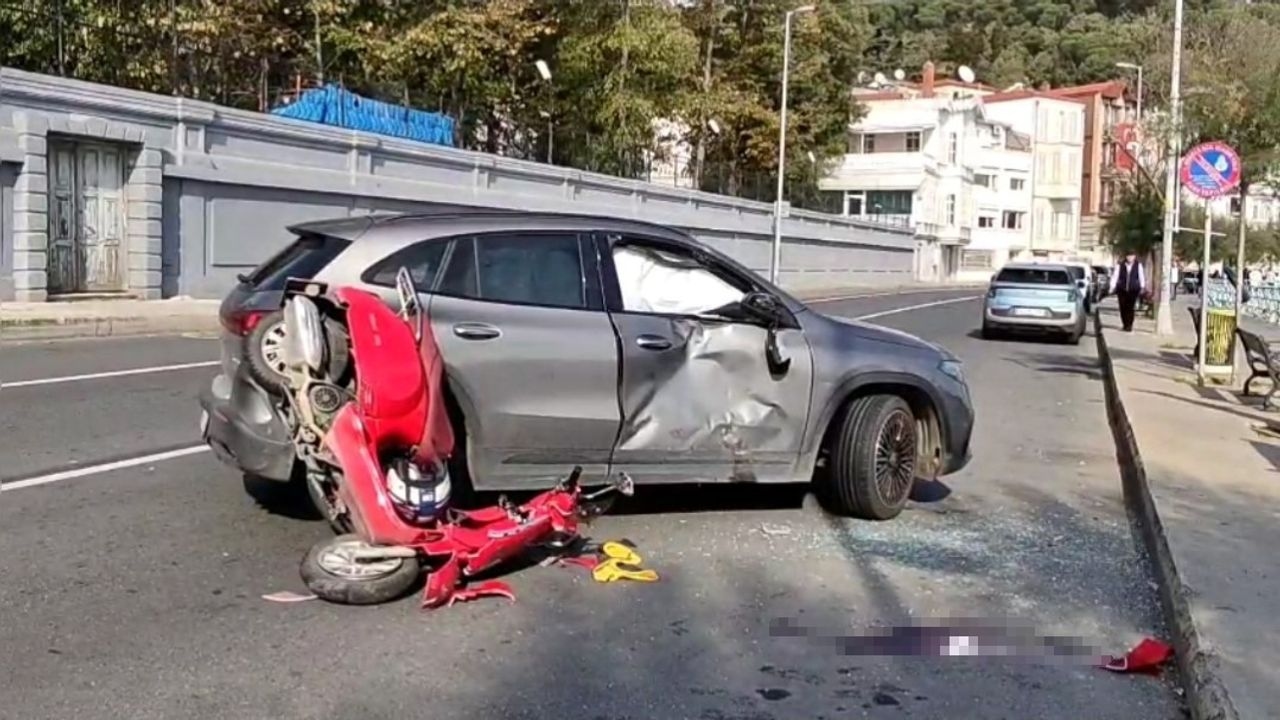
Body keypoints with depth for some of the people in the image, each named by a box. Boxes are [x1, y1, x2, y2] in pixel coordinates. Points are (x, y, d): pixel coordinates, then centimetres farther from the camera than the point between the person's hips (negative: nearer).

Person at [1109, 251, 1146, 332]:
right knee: (1123, 308, 2)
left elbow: (1141, 276, 7)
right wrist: (1113, 287, -7)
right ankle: (1125, 325, 15)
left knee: (1130, 308, -9)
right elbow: (1115, 276, -1)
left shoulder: (1138, 265, 0)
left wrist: (1142, 287, 9)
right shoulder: (1120, 265, -2)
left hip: (1133, 290, -1)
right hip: (1122, 290, 1)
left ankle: (1129, 326, -2)